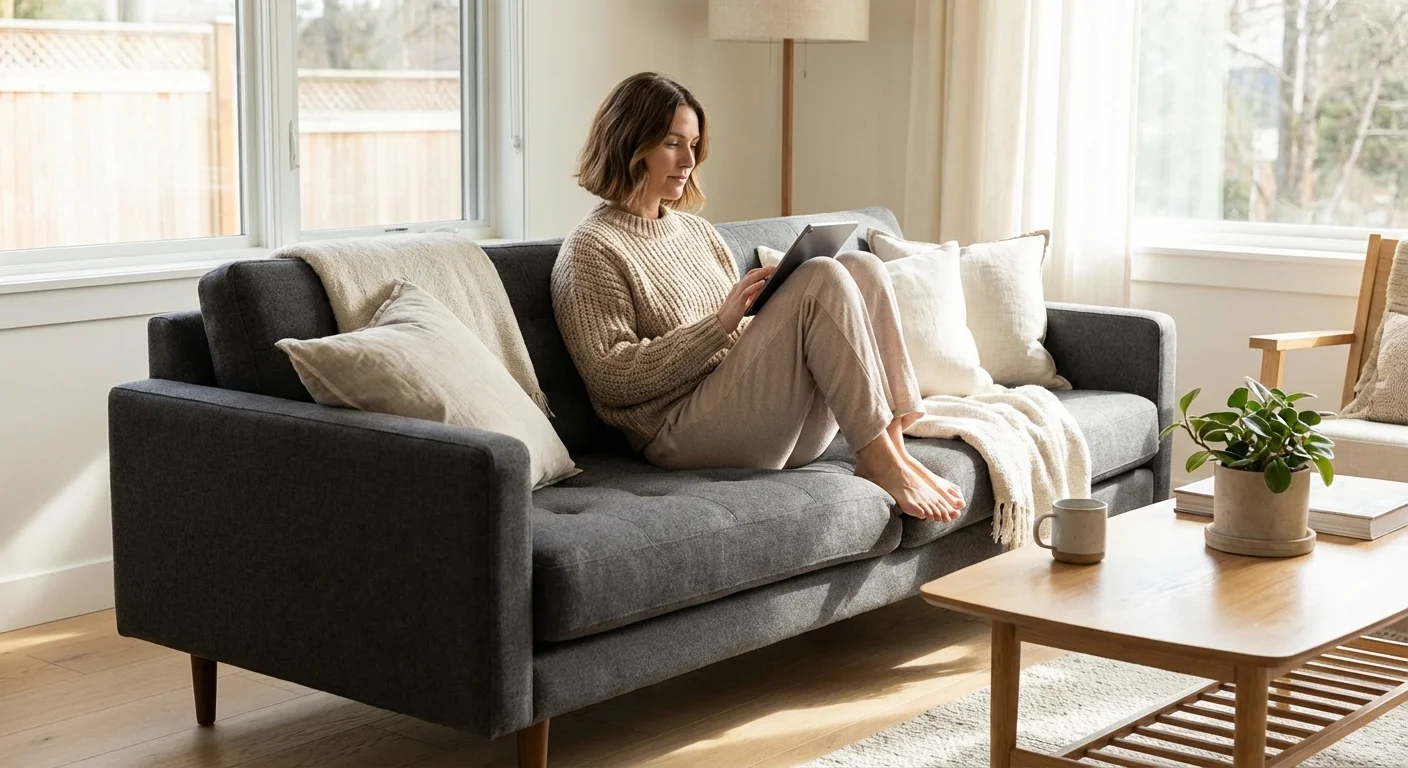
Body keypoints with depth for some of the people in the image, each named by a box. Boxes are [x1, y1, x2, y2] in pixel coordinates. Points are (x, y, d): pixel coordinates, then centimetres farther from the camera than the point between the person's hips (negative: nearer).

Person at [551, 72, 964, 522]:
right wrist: (721, 323, -16)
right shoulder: (591, 250, -1)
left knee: (861, 265, -11)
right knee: (823, 277, -22)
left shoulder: (698, 232, 23)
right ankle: (882, 462, -22)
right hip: (683, 430, -8)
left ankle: (894, 448, -20)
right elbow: (612, 379, -11)